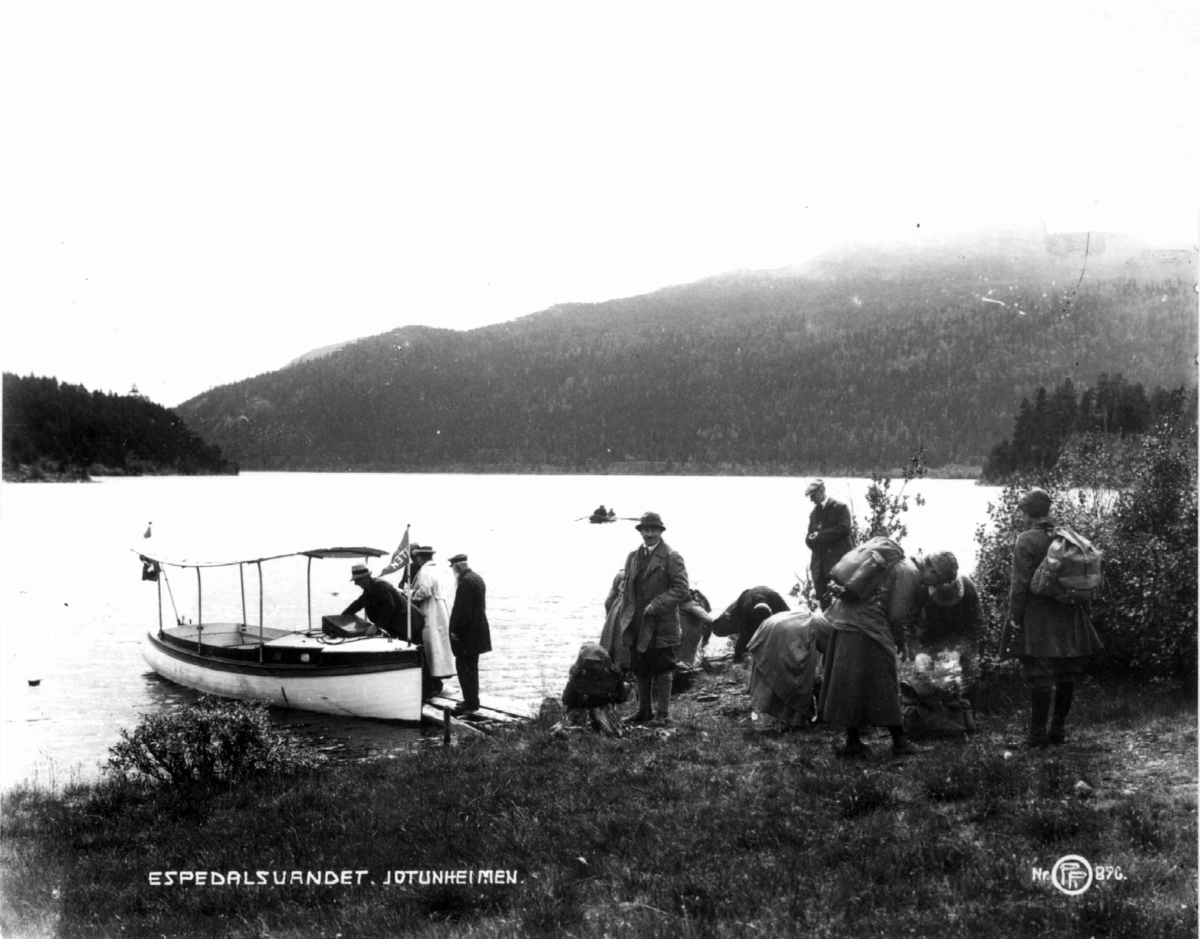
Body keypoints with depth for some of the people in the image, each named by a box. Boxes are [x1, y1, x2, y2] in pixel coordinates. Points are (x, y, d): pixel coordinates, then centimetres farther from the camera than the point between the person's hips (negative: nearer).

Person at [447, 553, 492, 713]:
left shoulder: (465, 581, -19)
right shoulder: (477, 579, 12)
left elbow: (461, 609, -22)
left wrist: (455, 631, -16)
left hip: (467, 633, -10)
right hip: (477, 631, 10)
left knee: (465, 667, -4)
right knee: (470, 667, 16)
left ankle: (471, 702, -3)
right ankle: (471, 700, 23)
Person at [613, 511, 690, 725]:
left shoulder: (672, 557, -7)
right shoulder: (633, 557, 12)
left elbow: (681, 589, -12)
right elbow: (626, 589, 18)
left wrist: (656, 605, -20)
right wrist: (622, 615, 7)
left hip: (661, 626, -6)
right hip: (636, 626, 6)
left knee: (662, 670, 2)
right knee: (640, 669, 12)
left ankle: (662, 713, 11)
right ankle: (643, 710, 24)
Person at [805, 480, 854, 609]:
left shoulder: (840, 507, -2)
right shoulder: (814, 513, 20)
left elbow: (843, 529, -15)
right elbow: (810, 537, 18)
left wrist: (820, 535, -11)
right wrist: (812, 539, -6)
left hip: (839, 562, -6)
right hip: (820, 565, 6)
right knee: (824, 603, 6)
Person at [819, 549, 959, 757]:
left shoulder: (900, 564, 19)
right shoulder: (910, 573, -11)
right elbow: (896, 615, -12)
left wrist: (899, 640, 24)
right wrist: (900, 642, 4)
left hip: (846, 620, 10)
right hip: (867, 628, -10)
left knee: (850, 685, 10)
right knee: (883, 685, 0)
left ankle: (853, 742, 15)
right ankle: (899, 742, 8)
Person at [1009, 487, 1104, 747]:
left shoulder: (1026, 541, -9)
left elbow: (1020, 583, -14)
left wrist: (1014, 615, -9)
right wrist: (1086, 611, 19)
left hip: (1038, 619, -6)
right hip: (1069, 618, 6)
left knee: (1040, 677, -4)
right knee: (1066, 676, 11)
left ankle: (1038, 733, -4)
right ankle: (1059, 730, 17)